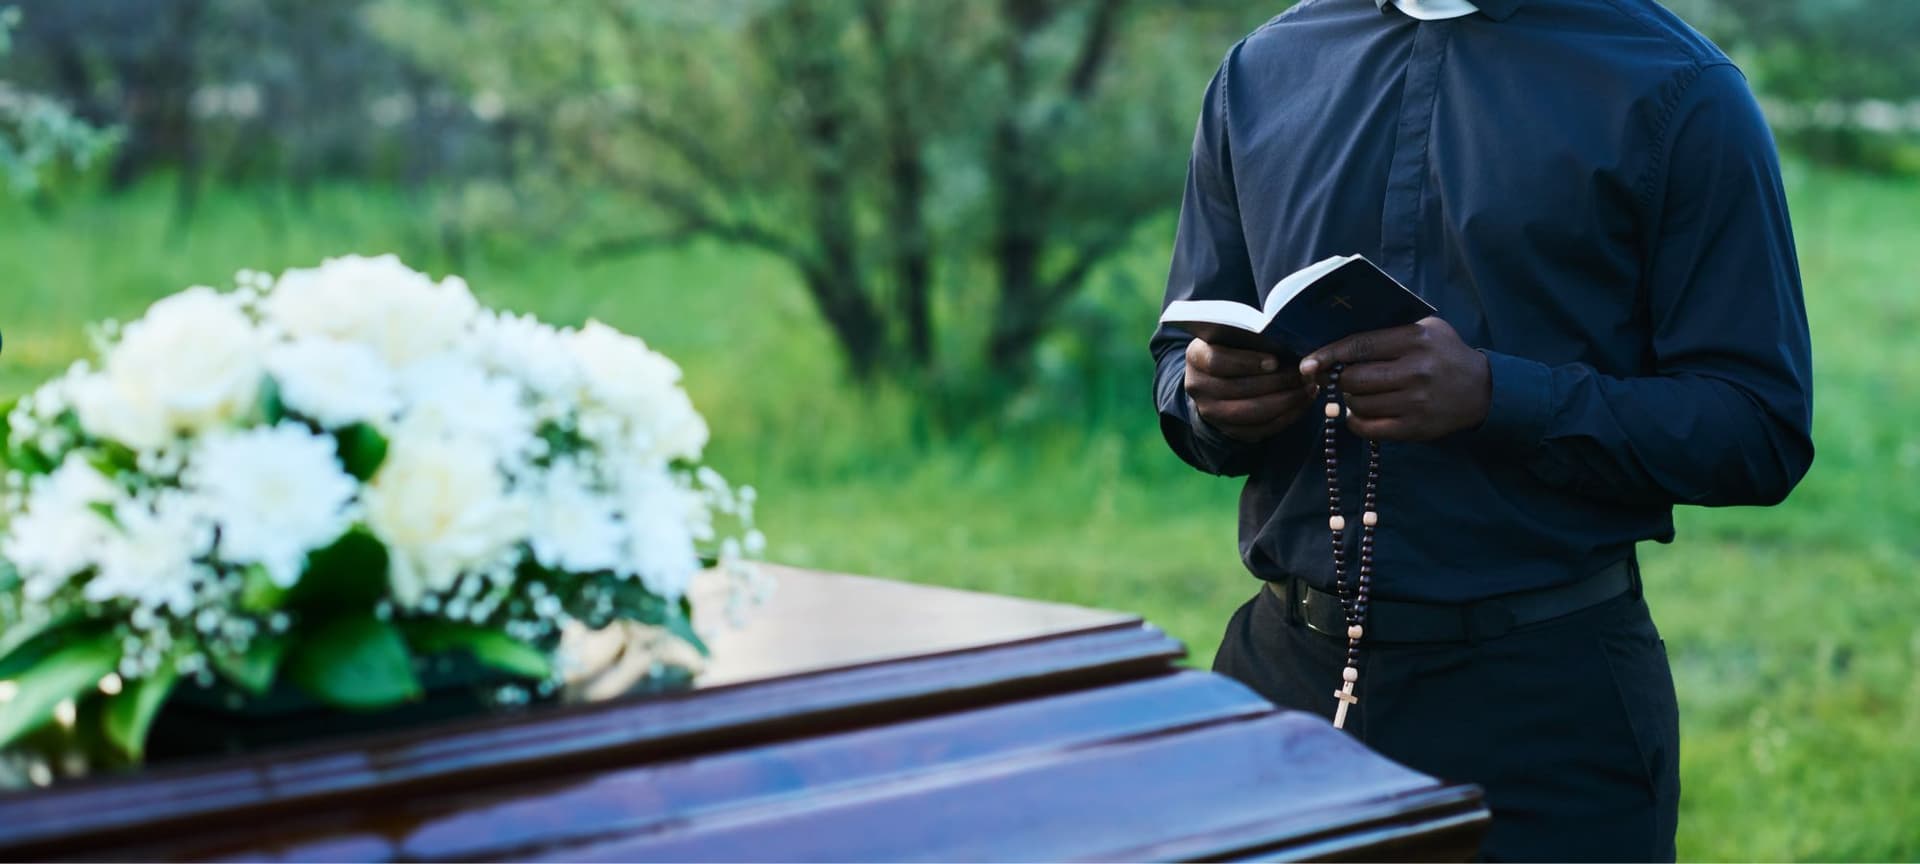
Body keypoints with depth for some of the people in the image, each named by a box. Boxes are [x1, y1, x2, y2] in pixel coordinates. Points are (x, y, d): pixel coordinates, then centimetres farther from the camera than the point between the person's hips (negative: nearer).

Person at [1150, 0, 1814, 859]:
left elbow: (1762, 431, -11)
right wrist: (1207, 396, -9)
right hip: (1282, 666, 4)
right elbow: (1182, 354, 15)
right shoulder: (1259, 71, 8)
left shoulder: (1677, 92, -6)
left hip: (1549, 693, -4)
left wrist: (1494, 395, -24)